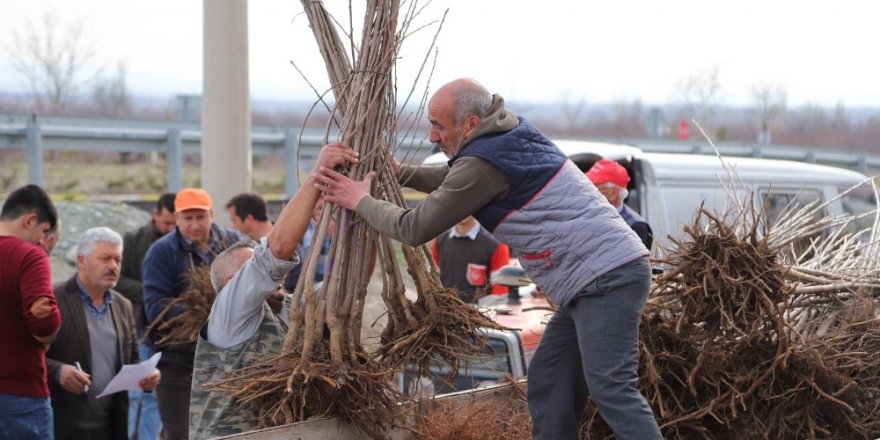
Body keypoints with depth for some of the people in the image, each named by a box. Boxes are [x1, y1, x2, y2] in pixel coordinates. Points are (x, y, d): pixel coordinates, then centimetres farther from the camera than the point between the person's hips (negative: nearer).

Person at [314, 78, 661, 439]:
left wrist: (361, 200, 7)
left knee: (611, 391, -17)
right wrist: (399, 173, 23)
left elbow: (415, 229, -7)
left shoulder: (484, 163, -15)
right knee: (547, 383, 10)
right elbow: (453, 178, 36)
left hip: (608, 278, -10)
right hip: (601, 277, 10)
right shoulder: (507, 137, 15)